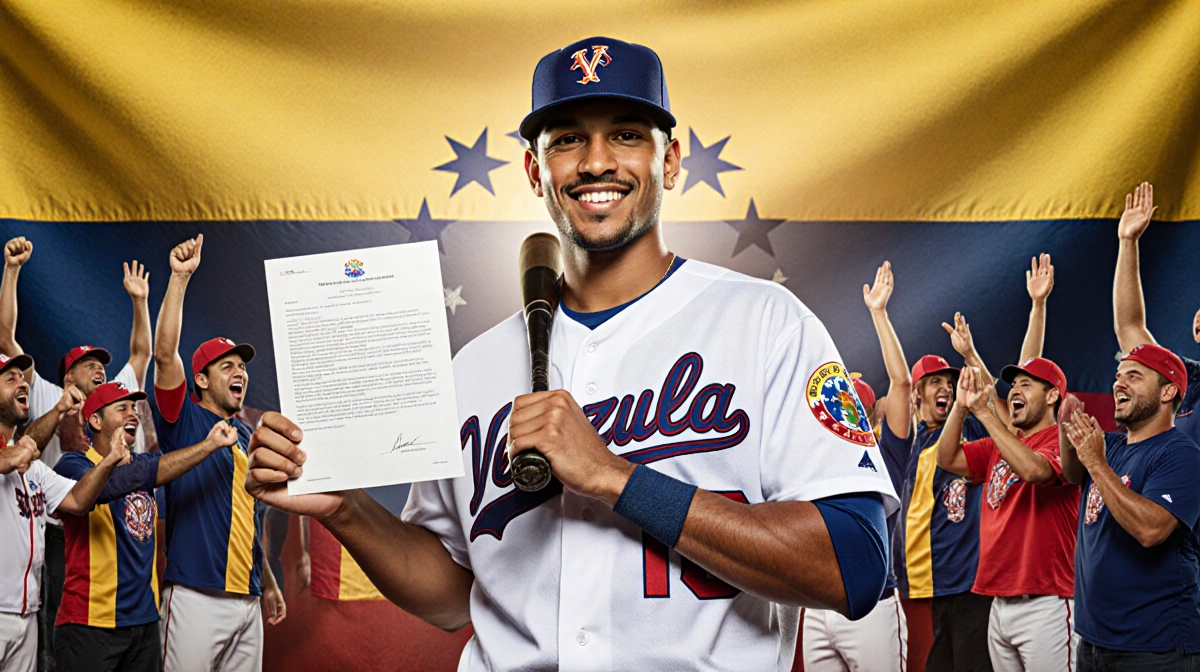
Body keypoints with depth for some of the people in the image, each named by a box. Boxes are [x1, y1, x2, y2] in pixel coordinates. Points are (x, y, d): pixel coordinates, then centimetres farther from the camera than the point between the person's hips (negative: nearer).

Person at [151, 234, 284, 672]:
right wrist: (180, 277, -20)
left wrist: (268, 582, 21)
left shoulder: (247, 437, 17)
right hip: (196, 596, -6)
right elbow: (164, 353, -15)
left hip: (248, 599, 6)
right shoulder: (183, 421, 0)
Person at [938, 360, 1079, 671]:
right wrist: (961, 406, -5)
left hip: (1044, 603, -7)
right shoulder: (998, 445, 15)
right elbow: (948, 459, 8)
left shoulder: (1063, 441, -8)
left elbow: (1032, 469, -27)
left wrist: (983, 411, -24)